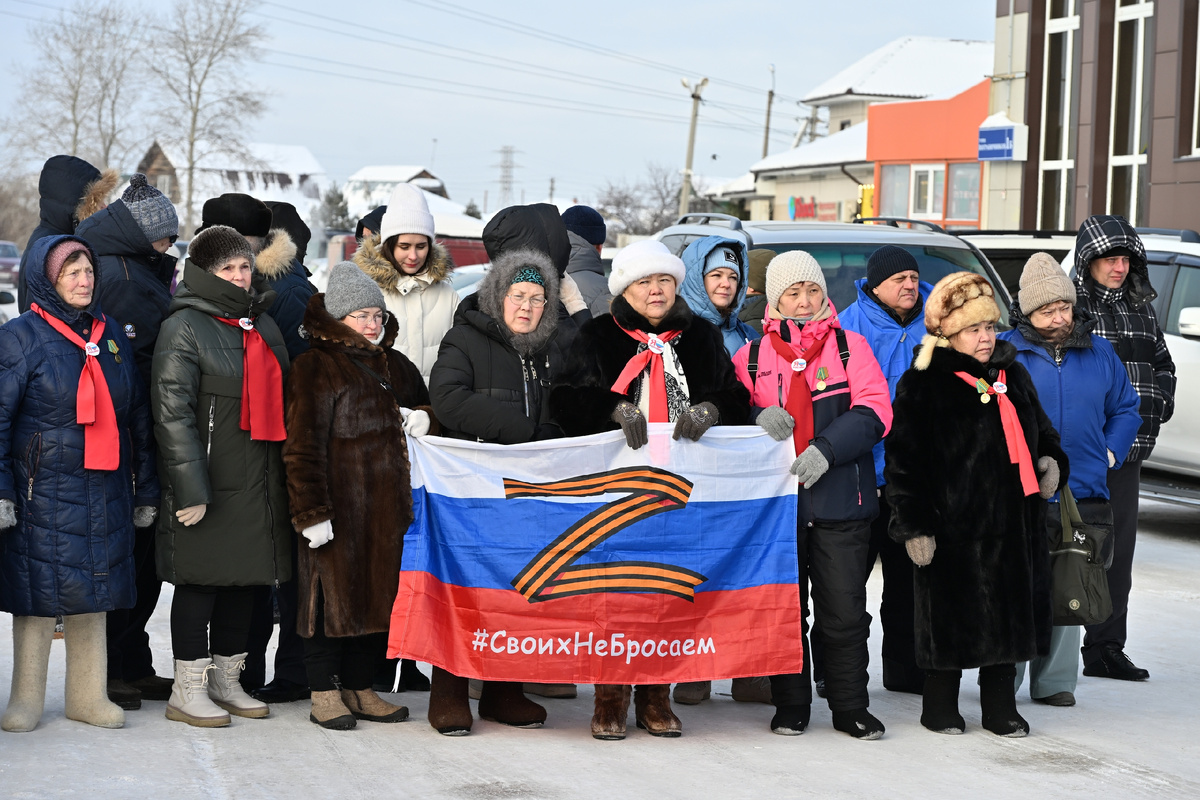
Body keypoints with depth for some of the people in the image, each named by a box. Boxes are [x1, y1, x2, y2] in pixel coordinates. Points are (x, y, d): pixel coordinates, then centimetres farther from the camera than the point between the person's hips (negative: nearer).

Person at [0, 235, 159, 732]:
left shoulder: (111, 334, 12)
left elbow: (137, 417, 16)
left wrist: (146, 490, 15)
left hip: (104, 488, 4)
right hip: (43, 490, -4)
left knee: (91, 594, 9)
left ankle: (88, 696, 18)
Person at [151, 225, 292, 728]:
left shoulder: (264, 324, 16)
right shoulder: (185, 327, -7)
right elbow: (172, 412, -13)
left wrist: (286, 474, 18)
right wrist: (190, 487, -19)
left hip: (260, 479, 7)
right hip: (210, 483, -7)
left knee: (245, 579, 11)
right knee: (201, 580, -2)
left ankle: (227, 681, 23)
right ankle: (188, 690, 7)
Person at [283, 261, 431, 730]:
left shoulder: (395, 365, 16)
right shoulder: (316, 368, -6)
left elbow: (424, 406, 30)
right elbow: (303, 445, -12)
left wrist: (422, 419, 4)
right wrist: (311, 510, -18)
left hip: (387, 508, 7)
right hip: (338, 507, -7)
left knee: (380, 591, 9)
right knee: (333, 591, -2)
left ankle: (360, 687, 20)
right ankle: (325, 692, 8)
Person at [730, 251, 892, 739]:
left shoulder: (850, 346, 7)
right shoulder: (751, 355, 11)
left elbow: (874, 412, -3)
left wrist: (826, 449, -17)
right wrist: (758, 421, -13)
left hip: (840, 499, -1)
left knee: (845, 611, 0)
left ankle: (850, 708, 11)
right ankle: (790, 707, 17)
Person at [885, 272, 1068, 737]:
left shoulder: (1013, 376, 13)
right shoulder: (922, 385, -6)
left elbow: (1041, 432, 26)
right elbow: (903, 461, -8)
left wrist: (1050, 461, 4)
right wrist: (914, 525, -14)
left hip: (1013, 524, 6)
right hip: (952, 525, -6)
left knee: (1009, 613, 9)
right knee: (949, 618, 1)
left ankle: (1000, 707, 21)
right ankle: (940, 706, 17)